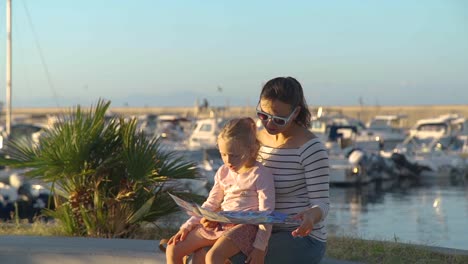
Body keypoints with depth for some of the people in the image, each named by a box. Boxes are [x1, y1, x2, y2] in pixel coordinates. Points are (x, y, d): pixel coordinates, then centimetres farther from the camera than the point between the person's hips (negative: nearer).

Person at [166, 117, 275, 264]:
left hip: (244, 225, -7)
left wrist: (259, 247, -15)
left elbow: (266, 215, -10)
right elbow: (210, 204, 19)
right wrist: (187, 227, 10)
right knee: (173, 249, -2)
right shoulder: (223, 172, 10)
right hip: (219, 223, 8)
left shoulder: (260, 175, -10)